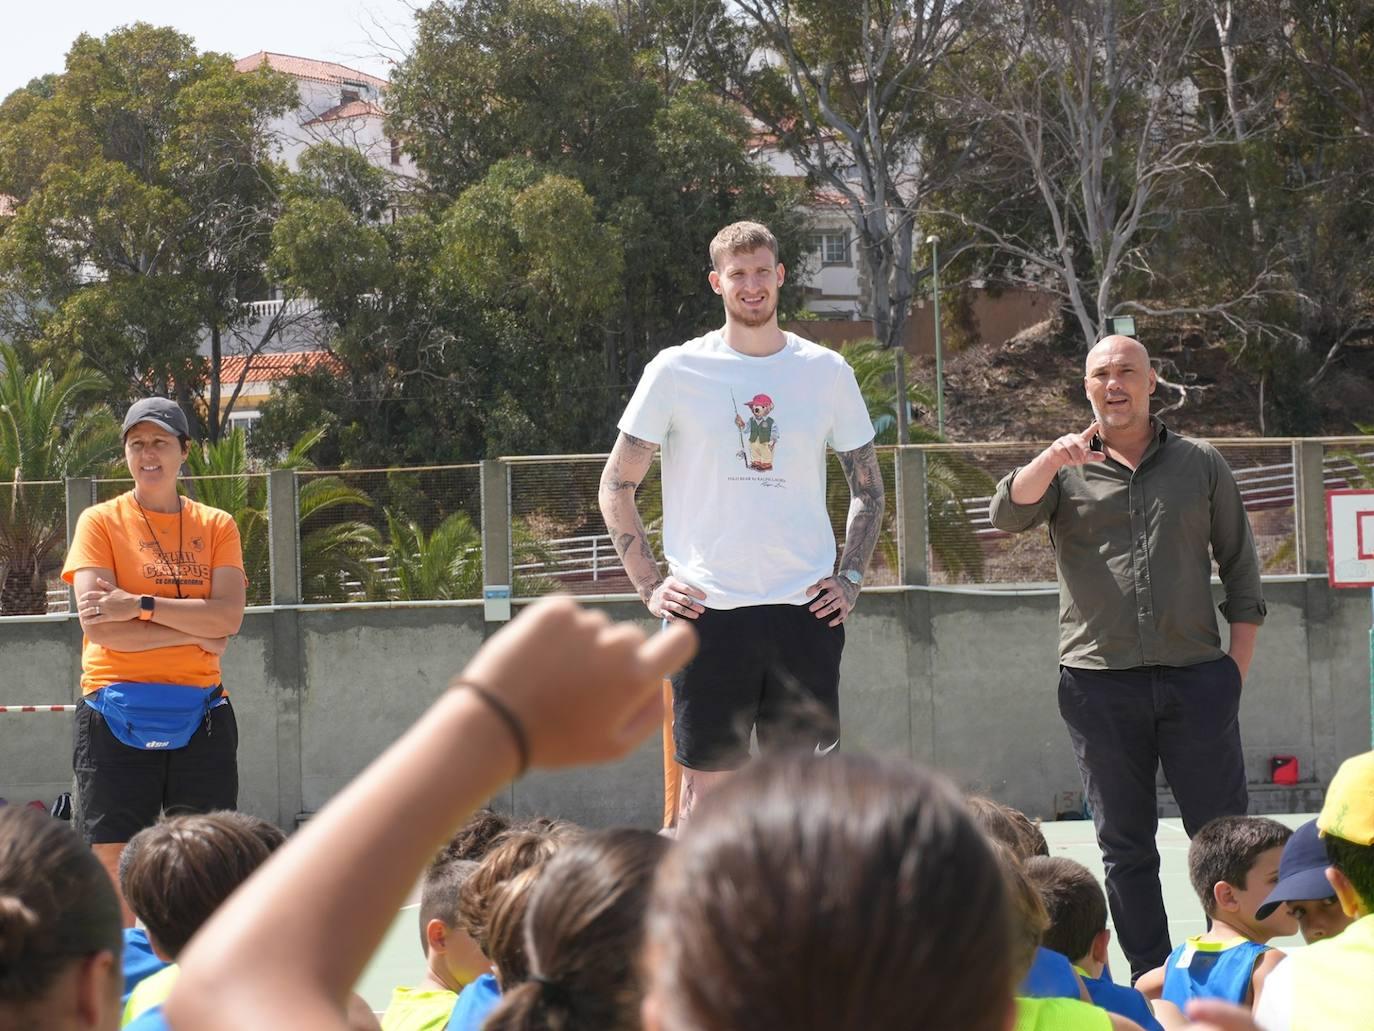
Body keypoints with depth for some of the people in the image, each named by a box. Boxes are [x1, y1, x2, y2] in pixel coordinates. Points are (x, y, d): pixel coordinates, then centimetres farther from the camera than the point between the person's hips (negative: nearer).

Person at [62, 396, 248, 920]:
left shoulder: (217, 526, 10)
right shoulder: (100, 522, 3)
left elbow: (228, 617, -5)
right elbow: (98, 625, -10)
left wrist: (140, 605, -14)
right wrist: (196, 633, -9)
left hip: (199, 714, 2)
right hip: (117, 714, -2)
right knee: (113, 864, -4)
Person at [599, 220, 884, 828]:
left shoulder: (826, 372, 8)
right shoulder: (677, 371, 2)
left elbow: (868, 487, 18)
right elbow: (616, 487, 6)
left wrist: (851, 578, 5)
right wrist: (650, 586, -2)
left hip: (806, 609, 2)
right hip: (710, 612, -2)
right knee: (705, 784, -1)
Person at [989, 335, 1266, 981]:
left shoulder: (1201, 465, 11)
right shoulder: (1066, 469, 10)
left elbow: (1240, 567, 13)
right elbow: (1008, 515, -9)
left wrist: (1238, 664, 5)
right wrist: (1052, 459, -27)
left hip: (1196, 678, 0)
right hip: (1099, 680, 0)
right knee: (1124, 844, 4)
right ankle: (1151, 978, 11)